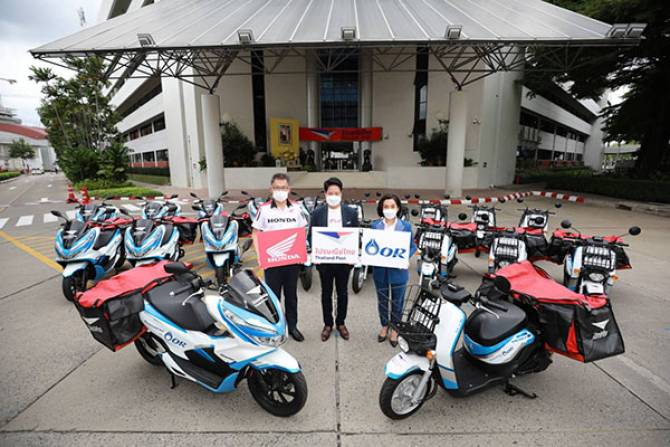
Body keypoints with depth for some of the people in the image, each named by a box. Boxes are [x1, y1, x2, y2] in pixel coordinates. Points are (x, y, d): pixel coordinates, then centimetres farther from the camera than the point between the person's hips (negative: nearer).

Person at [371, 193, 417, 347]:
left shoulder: (406, 226, -5)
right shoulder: (375, 225, -3)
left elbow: (412, 247, 1)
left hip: (398, 270, -1)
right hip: (380, 270, 1)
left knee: (397, 301, 13)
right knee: (382, 300, 17)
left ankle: (394, 328, 35)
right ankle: (384, 326, 39)